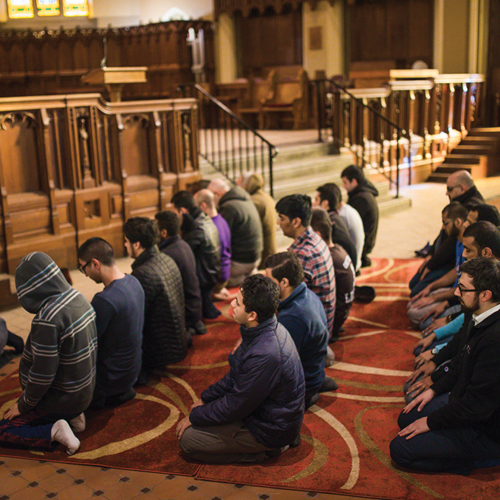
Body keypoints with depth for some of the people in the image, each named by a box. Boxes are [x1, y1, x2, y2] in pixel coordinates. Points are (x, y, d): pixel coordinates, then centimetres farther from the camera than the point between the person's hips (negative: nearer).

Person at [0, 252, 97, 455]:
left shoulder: (47, 318, -30)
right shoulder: (78, 298, -4)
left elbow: (43, 373, -26)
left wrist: (23, 405, -8)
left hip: (62, 396, -8)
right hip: (84, 391, 8)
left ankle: (52, 432, -12)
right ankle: (71, 416, 11)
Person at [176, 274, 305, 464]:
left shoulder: (265, 355, -35)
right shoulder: (263, 330, -5)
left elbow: (236, 407, -23)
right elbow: (235, 376, 10)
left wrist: (194, 417, -10)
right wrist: (205, 398, 8)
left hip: (270, 430, -9)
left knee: (188, 438, -7)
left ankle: (264, 450, 0)